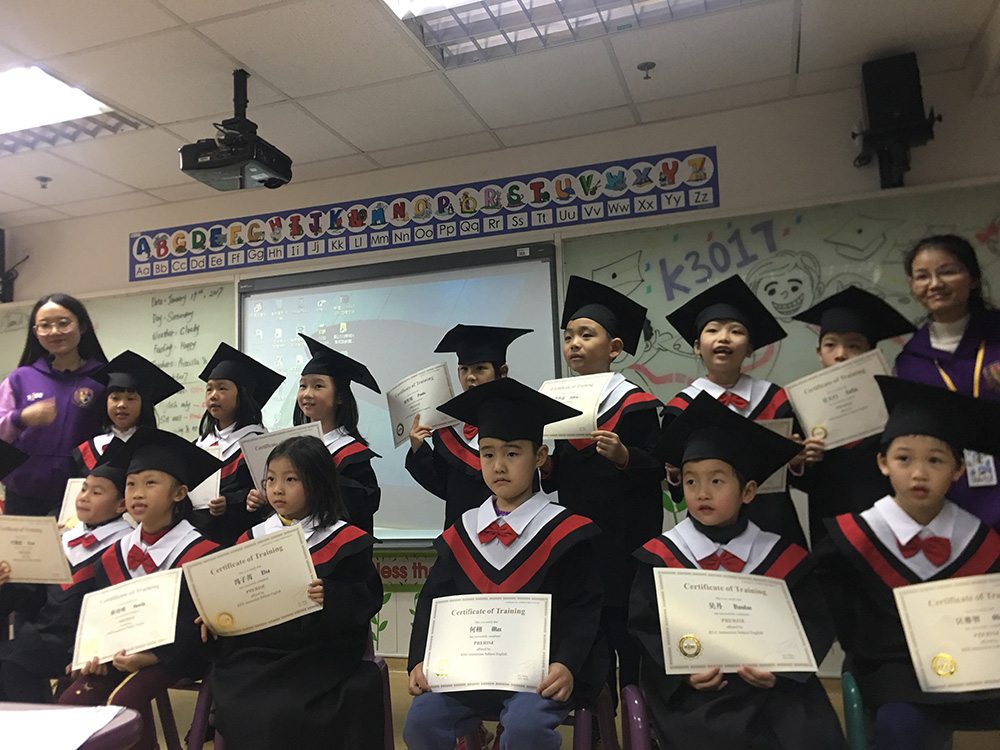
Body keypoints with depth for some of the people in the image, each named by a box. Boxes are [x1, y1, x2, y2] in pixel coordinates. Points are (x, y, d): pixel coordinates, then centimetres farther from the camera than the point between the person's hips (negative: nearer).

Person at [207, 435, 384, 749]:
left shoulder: (344, 540, 0)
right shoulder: (252, 538, 14)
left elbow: (368, 597, -4)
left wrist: (332, 597, -22)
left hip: (318, 650, -4)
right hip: (255, 650, 4)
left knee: (282, 714, -25)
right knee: (237, 710, -20)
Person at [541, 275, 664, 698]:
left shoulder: (635, 405, -5)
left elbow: (657, 469, -9)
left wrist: (623, 456, -26)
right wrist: (545, 465, -5)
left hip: (624, 543, -5)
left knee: (627, 638, -1)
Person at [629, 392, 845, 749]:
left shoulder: (783, 558, 6)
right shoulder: (660, 557, 3)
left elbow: (814, 625, 6)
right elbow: (643, 627, 2)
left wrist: (780, 668, -11)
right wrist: (681, 670, -13)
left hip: (774, 688, 2)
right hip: (692, 693, -2)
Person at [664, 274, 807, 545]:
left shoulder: (774, 399, 0)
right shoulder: (682, 407, -2)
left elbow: (795, 468, 2)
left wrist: (798, 460, -18)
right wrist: (676, 471, -24)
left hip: (772, 525, 1)